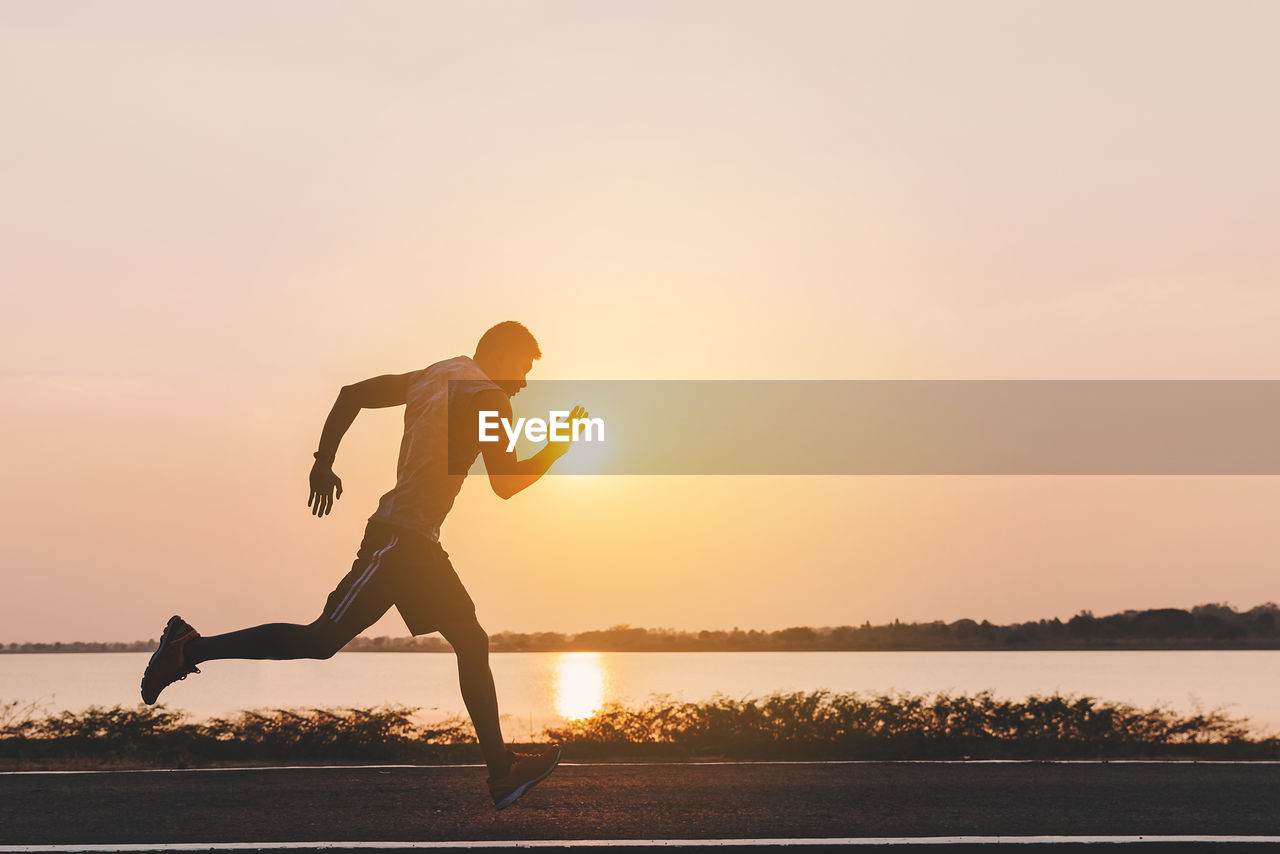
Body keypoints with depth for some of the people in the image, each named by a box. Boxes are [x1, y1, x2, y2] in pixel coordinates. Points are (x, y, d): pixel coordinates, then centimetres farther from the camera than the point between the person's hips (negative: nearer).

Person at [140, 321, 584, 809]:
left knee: (472, 644, 9)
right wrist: (556, 449, 2)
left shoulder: (434, 377, 16)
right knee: (321, 641, -8)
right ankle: (190, 649, -1)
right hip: (401, 537, -10)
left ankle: (502, 773, 10)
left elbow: (352, 393, 16)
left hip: (417, 547, 10)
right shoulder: (487, 397, -8)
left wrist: (323, 462, 17)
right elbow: (506, 484, -10)